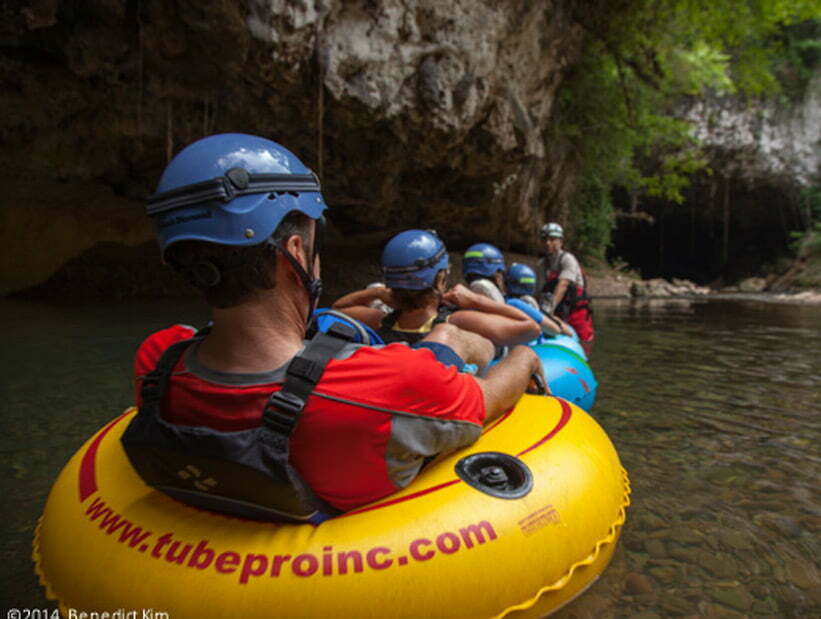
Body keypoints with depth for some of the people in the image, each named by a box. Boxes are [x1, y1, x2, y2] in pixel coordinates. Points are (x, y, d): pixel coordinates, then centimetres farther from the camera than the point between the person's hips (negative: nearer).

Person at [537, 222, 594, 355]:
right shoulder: (542, 263, 5)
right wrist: (545, 302, -25)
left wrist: (551, 305, -39)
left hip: (576, 309, -5)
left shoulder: (568, 259, -12)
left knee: (583, 349, -4)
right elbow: (542, 288, -3)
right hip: (558, 313, 5)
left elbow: (563, 285, -27)